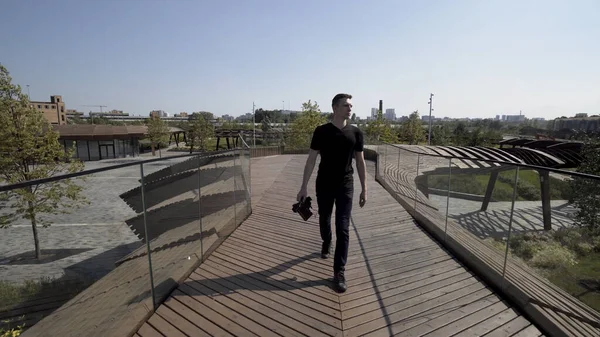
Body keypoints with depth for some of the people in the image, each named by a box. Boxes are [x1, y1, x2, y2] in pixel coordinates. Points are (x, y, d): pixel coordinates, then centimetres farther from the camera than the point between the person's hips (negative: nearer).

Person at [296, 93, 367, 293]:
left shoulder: (356, 133, -1)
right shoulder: (321, 131, -6)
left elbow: (360, 162, 4)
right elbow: (311, 159, -5)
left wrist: (364, 189, 4)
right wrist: (303, 187, -8)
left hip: (345, 186, 0)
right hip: (324, 186, 0)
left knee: (343, 228, -1)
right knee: (324, 220, 18)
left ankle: (339, 272, 9)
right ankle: (326, 244, 51)